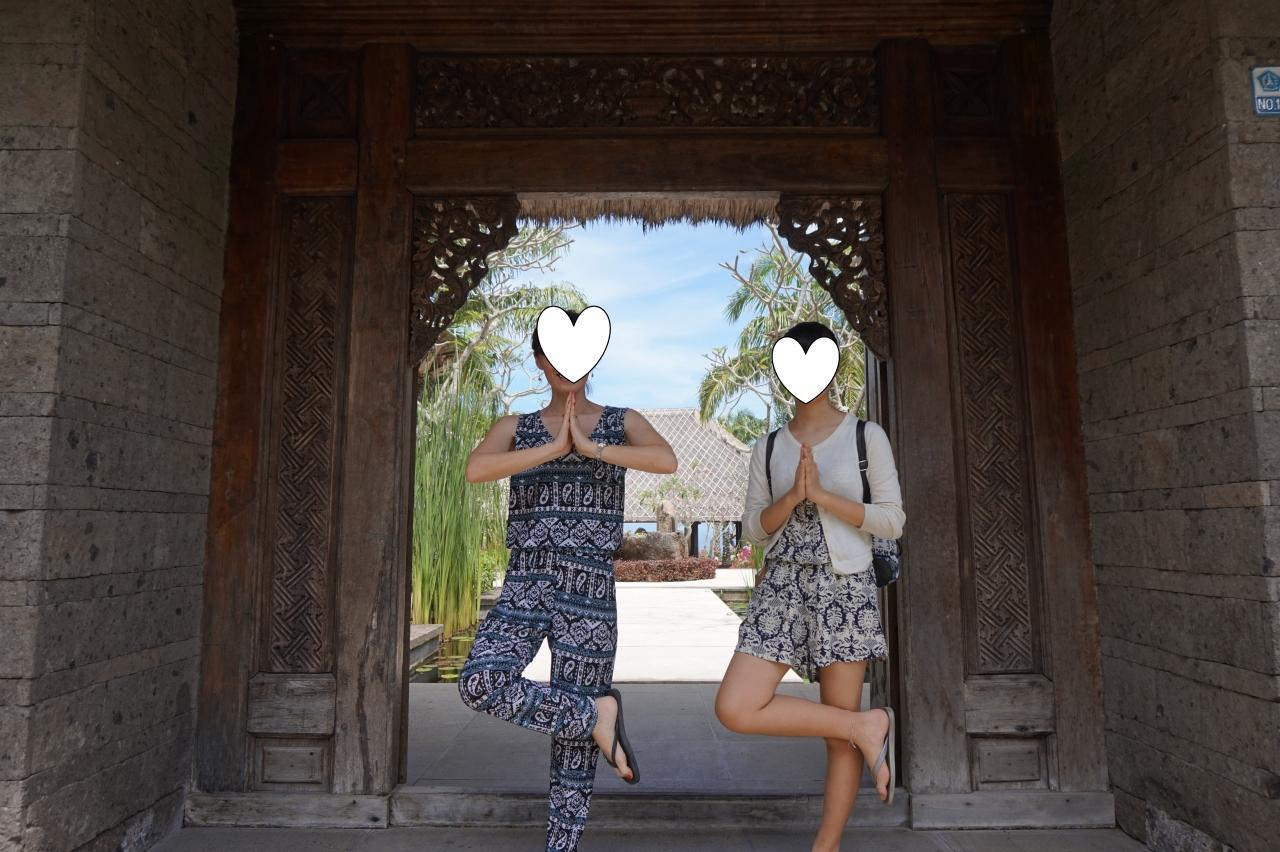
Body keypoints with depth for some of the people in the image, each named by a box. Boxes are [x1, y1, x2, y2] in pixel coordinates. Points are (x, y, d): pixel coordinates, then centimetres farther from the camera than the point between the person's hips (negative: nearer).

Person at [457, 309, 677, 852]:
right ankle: (598, 715, -3)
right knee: (479, 685, -25)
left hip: (589, 589, -1)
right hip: (525, 586, 2)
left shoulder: (621, 422, 7)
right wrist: (554, 449, -15)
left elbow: (667, 461, -14)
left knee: (575, 746, 4)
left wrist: (590, 447, -15)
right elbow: (475, 470, -11)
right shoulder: (515, 428, 10)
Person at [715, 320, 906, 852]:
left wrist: (821, 494, -13)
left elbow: (893, 521, -3)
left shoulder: (866, 437, 2)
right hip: (783, 584, 3)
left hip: (846, 585, -2)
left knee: (840, 729, 3)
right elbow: (754, 530, 6)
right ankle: (868, 727, 3)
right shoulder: (768, 447, 9)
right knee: (735, 709, -12)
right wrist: (794, 495, -12)